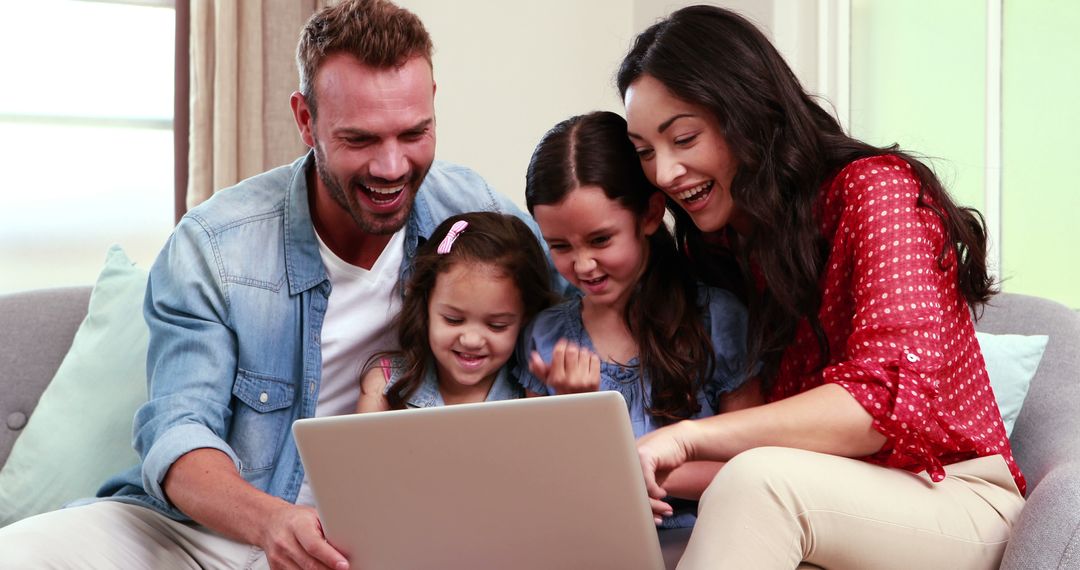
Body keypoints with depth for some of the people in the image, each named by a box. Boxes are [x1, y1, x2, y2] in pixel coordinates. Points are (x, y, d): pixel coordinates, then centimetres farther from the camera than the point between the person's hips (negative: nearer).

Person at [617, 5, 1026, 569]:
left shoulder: (876, 190, -11)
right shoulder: (712, 244, 10)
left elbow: (894, 397, -25)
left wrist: (688, 436, -32)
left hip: (956, 500, -4)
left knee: (756, 479, -35)